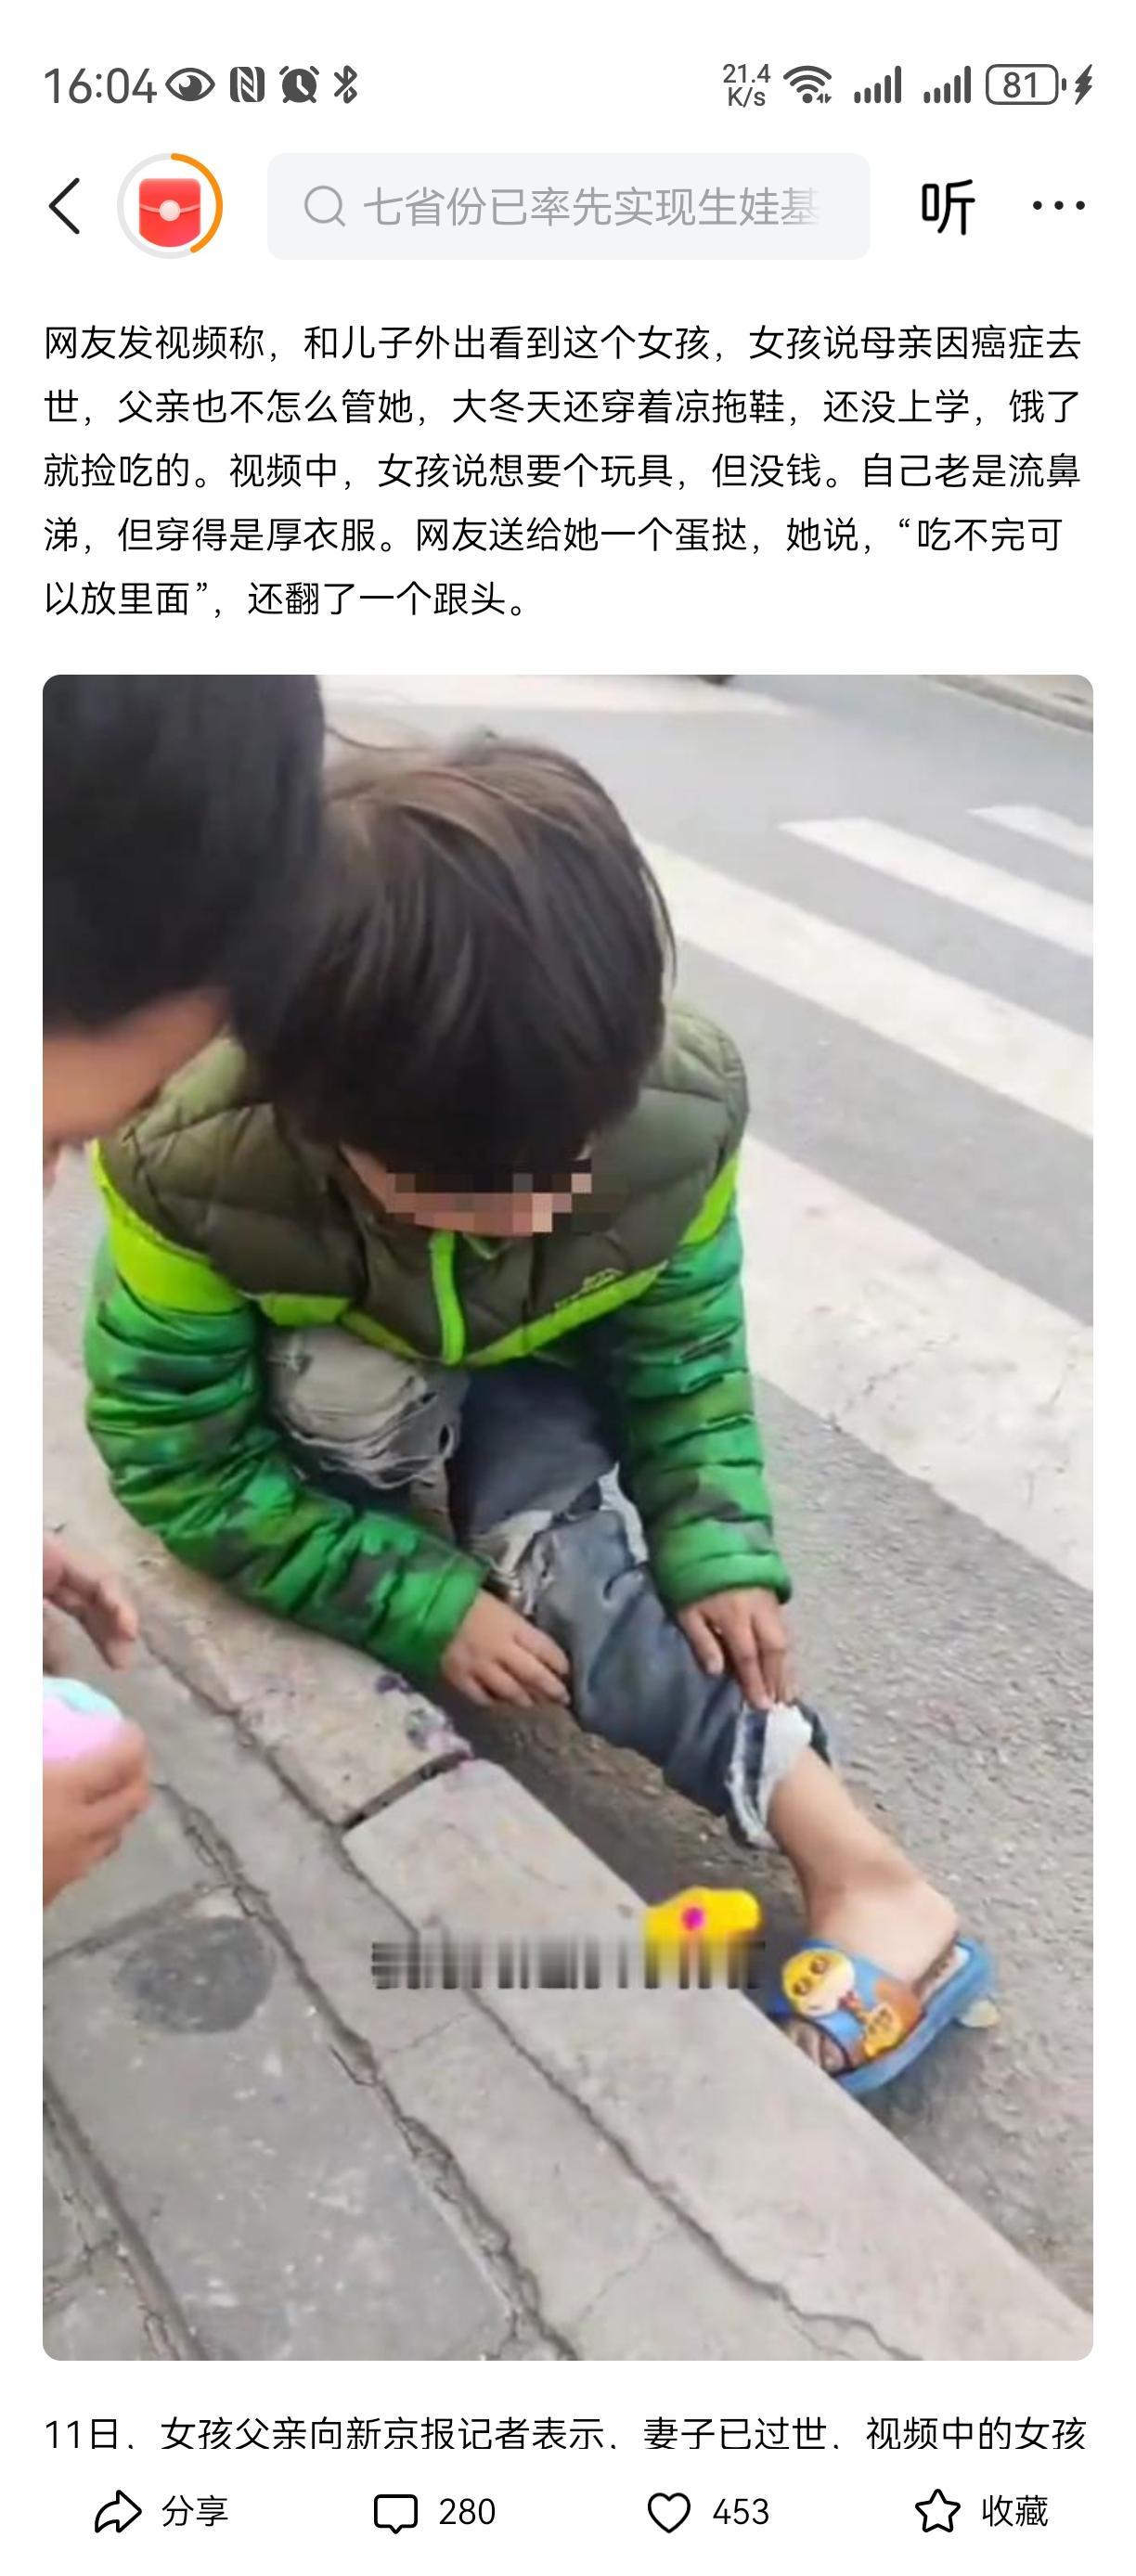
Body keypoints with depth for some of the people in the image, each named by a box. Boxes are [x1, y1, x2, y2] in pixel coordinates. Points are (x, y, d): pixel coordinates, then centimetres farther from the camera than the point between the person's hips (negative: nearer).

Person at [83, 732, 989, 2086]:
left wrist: (719, 1549, -27)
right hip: (324, 1405, 0)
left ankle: (850, 1861, -14)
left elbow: (685, 1358, -13)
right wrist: (422, 1601, -30)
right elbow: (176, 1460, -25)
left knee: (553, 1559, -30)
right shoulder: (192, 1170, -36)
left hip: (529, 1390, 1)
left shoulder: (678, 1120, -29)